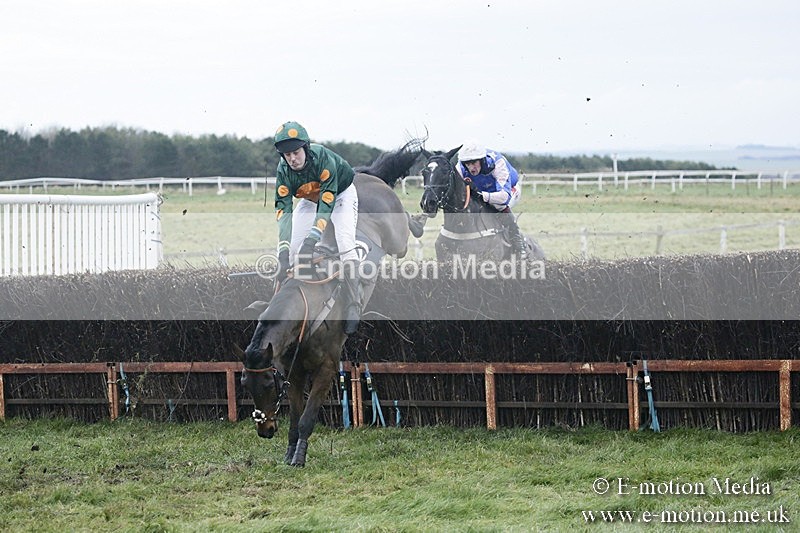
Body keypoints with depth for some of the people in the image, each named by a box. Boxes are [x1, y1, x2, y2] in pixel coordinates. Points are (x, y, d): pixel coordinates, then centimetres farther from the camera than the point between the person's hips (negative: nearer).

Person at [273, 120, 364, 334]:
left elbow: (327, 201, -41)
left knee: (345, 243, -25)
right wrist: (283, 253, -45)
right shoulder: (284, 171, -26)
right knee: (293, 249, -11)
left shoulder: (323, 158, -38)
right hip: (310, 199, 4)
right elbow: (283, 210, -33)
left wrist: (313, 238, -51)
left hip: (341, 193, -4)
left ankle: (354, 306, -21)